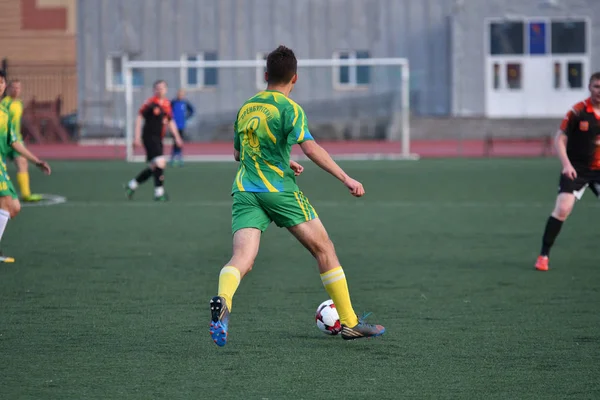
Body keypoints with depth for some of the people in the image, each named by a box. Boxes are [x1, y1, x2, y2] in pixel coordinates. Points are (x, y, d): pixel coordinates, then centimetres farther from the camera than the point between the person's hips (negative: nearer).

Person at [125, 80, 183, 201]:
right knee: (160, 163, -18)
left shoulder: (167, 104, 10)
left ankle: (131, 185, 28)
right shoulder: (150, 103, -10)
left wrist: (177, 137, 13)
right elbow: (139, 118, -9)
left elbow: (170, 122, 20)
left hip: (158, 139, 8)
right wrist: (137, 137, -14)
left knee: (153, 168, 11)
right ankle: (159, 193, -11)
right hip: (149, 137, -8)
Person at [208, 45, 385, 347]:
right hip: (279, 190, -5)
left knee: (242, 258, -11)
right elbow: (311, 148, -17)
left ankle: (222, 302, -44)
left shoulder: (245, 108, 17)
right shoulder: (289, 109, -4)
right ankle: (350, 322, 12)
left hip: (244, 191, 5)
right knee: (324, 250, 9)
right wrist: (346, 179, -17)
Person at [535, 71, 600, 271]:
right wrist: (566, 164, -17)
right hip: (576, 169, -4)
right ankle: (543, 255, -5)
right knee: (562, 209, -14)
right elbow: (560, 139, -6)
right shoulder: (578, 111, -10)